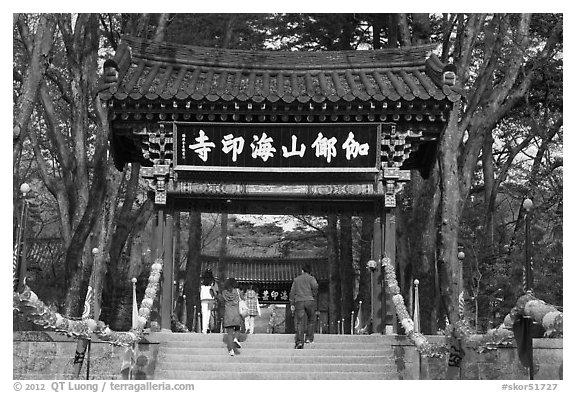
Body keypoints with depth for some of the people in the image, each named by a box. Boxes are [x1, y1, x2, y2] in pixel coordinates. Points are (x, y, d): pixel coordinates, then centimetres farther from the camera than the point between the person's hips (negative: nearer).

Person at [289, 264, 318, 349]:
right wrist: (313, 296, 4)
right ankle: (309, 337, 8)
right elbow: (315, 286, -12)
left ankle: (299, 341, -16)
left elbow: (292, 292, 12)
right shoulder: (311, 278, 7)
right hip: (309, 300, -2)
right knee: (311, 320, 16)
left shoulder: (296, 279, 18)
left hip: (299, 301, 2)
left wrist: (292, 304, 12)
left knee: (299, 322, -4)